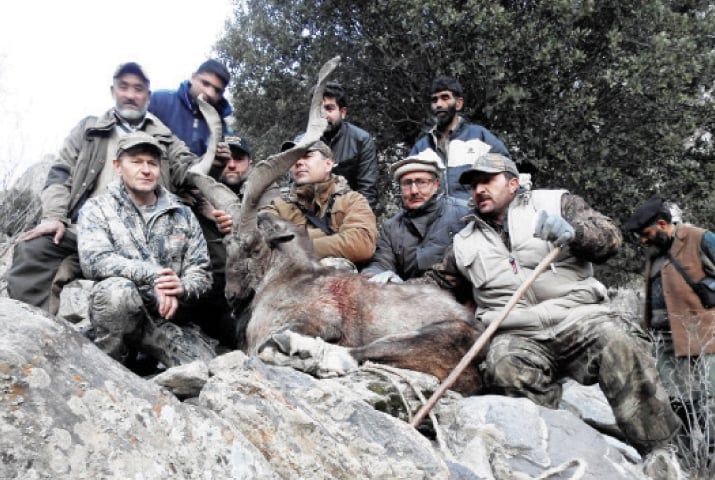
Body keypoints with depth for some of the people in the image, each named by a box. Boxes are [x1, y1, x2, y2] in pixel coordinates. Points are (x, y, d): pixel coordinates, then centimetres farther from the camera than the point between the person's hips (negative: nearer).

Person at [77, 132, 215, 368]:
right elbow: (93, 260, -14)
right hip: (118, 312, -2)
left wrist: (182, 287, -17)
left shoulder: (183, 215, 12)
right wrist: (152, 275, -26)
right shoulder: (97, 208, 5)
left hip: (169, 315, 2)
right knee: (118, 289, -36)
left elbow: (201, 273, 7)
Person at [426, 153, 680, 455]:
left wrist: (572, 232, -18)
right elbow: (434, 282, 32)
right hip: (517, 335, 1)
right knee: (504, 366, -32)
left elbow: (609, 238, 3)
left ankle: (661, 452, -18)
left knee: (620, 342, -30)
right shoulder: (464, 242, 22)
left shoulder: (554, 202, 13)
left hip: (578, 316, -1)